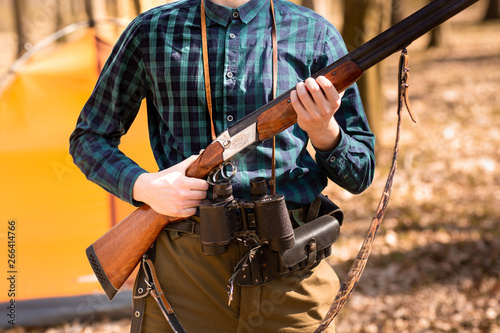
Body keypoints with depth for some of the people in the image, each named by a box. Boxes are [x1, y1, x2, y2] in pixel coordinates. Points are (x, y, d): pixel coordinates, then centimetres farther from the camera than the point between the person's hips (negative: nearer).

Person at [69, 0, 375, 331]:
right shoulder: (151, 31, 3)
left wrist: (324, 132, -17)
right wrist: (143, 186, -9)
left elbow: (360, 175, 5)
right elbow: (88, 139, 10)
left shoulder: (315, 33, 3)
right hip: (185, 266, 0)